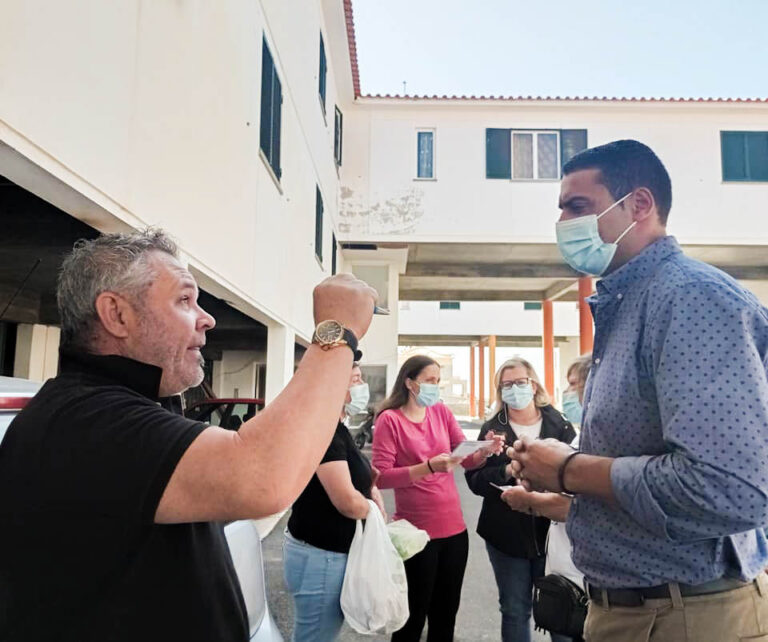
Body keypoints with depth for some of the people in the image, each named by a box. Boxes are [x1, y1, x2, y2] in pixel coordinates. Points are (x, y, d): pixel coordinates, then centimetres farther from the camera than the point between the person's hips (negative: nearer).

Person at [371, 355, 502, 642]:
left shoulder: (442, 412, 5)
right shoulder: (389, 419, -10)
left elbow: (468, 459, 5)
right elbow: (381, 476, -17)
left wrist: (486, 450, -17)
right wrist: (429, 467, -27)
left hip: (454, 527, 5)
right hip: (417, 531, -5)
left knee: (446, 612, 19)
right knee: (414, 614, 9)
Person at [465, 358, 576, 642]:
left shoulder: (559, 423, 0)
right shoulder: (491, 429, 3)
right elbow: (475, 480, -5)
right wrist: (508, 471, -20)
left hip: (552, 530, -1)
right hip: (507, 534, 1)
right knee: (515, 610, 13)